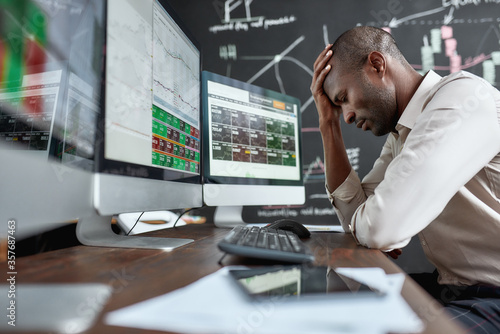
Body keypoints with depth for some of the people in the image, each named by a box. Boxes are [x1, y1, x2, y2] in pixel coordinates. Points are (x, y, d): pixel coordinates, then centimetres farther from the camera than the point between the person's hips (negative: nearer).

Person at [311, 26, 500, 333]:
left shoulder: (464, 97, -19)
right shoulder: (400, 134, 8)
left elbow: (381, 227, -31)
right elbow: (354, 215, 5)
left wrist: (364, 222, -6)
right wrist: (329, 123, 3)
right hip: (451, 288, 8)